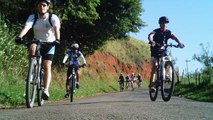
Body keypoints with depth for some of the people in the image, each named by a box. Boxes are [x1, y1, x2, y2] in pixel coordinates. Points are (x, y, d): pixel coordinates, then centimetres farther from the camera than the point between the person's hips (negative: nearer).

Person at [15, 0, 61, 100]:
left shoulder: (53, 18, -13)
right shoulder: (33, 17, -10)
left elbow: (57, 29, -30)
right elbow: (26, 27, -27)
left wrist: (57, 39, -51)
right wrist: (20, 37, -47)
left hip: (49, 44, -1)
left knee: (47, 66, -16)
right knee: (32, 48, -35)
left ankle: (46, 90, -20)